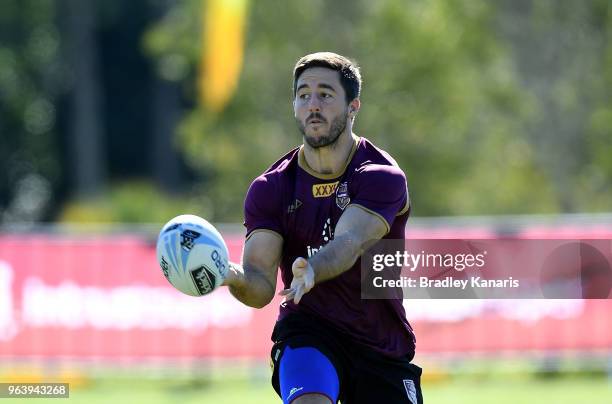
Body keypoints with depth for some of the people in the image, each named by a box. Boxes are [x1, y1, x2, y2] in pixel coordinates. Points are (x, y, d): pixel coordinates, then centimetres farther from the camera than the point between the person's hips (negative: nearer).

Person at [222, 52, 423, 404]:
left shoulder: (383, 178, -13)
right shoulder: (269, 189, -4)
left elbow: (349, 242, -32)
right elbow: (262, 287, -13)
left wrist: (312, 271, -54)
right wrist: (237, 279, -38)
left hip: (383, 347, 0)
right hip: (306, 331, 0)